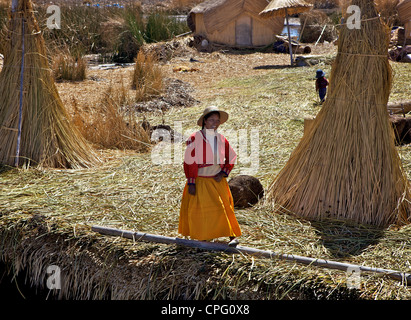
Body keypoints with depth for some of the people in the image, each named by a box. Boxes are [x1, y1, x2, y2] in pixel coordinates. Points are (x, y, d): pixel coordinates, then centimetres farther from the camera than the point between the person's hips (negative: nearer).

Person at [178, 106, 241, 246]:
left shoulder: (221, 139, 4)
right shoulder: (194, 139, -10)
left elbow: (231, 157, 14)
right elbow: (189, 162, -11)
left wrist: (223, 173, 0)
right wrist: (191, 183, -13)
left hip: (217, 181, 3)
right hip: (200, 181, -3)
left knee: (224, 207, -2)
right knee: (200, 210, 1)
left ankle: (232, 236, -2)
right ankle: (203, 239, 14)